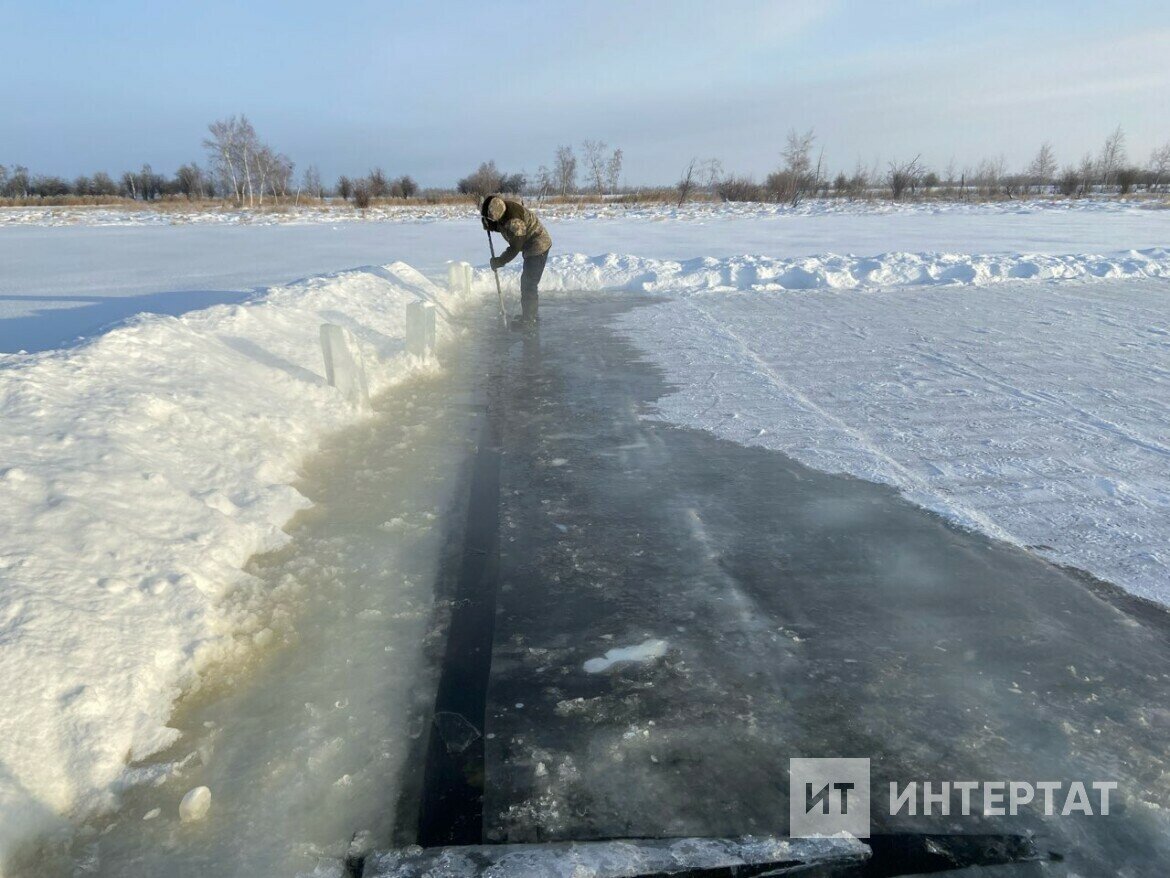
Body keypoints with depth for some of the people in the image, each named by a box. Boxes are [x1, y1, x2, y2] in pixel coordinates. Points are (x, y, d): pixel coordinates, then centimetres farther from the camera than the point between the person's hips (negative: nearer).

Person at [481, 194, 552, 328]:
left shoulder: (514, 220, -32)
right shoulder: (499, 206, -4)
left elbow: (515, 248, -26)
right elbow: (501, 227, 13)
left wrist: (499, 262, -18)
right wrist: (489, 225, -7)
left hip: (538, 247, -10)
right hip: (531, 246, 10)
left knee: (528, 284, -8)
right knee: (526, 281, 18)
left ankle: (527, 319, 1)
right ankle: (530, 315, 30)